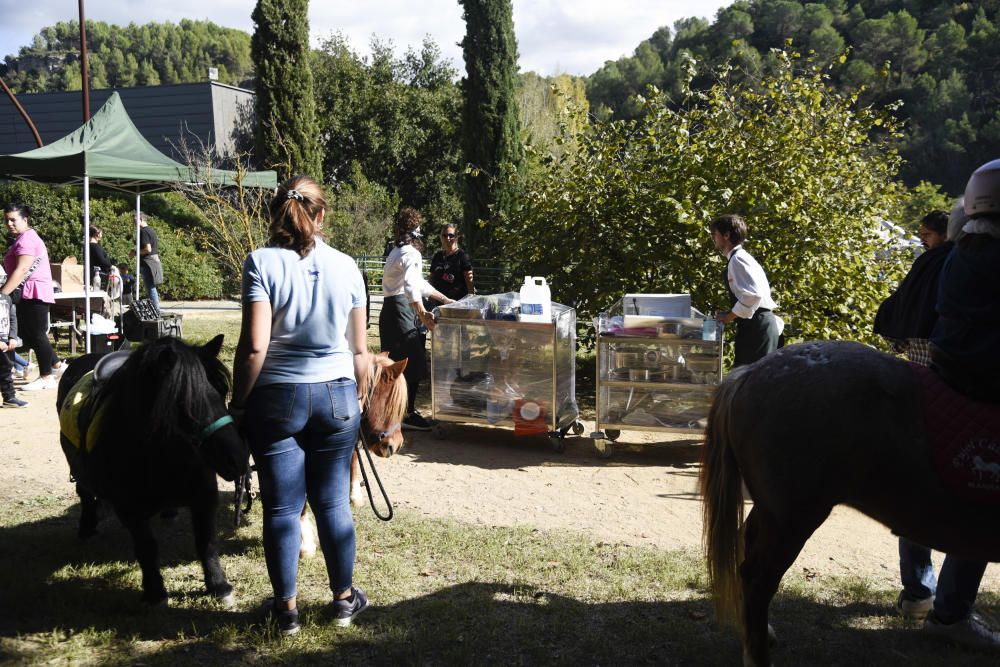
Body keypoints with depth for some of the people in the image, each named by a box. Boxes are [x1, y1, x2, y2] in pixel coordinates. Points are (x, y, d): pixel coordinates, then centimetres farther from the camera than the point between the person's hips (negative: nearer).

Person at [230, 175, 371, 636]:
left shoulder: (262, 263, -8)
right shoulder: (346, 267, 1)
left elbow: (254, 345, -15)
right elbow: (360, 350, 5)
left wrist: (237, 404, -4)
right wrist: (358, 399, 19)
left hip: (276, 397, -2)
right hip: (336, 395, 3)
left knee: (281, 506, 7)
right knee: (333, 502, 13)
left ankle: (286, 607, 18)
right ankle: (344, 598, 26)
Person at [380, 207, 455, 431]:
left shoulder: (397, 252, 20)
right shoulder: (411, 253, -13)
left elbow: (420, 283, 27)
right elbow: (412, 287, -30)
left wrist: (444, 299, 29)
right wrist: (423, 314, -41)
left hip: (392, 310, 10)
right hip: (402, 310, -10)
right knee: (413, 364, -6)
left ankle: (406, 411, 20)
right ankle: (407, 414, -3)